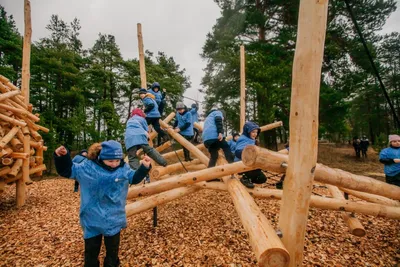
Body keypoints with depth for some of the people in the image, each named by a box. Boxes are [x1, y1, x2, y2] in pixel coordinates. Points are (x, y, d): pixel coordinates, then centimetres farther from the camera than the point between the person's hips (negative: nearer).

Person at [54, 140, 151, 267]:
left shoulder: (123, 168, -8)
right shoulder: (88, 167, -13)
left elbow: (134, 178, 8)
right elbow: (67, 170, -2)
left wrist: (144, 167, -7)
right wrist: (62, 157, -19)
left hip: (114, 220, 1)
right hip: (92, 220, -1)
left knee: (113, 251, 20)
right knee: (91, 251, 19)